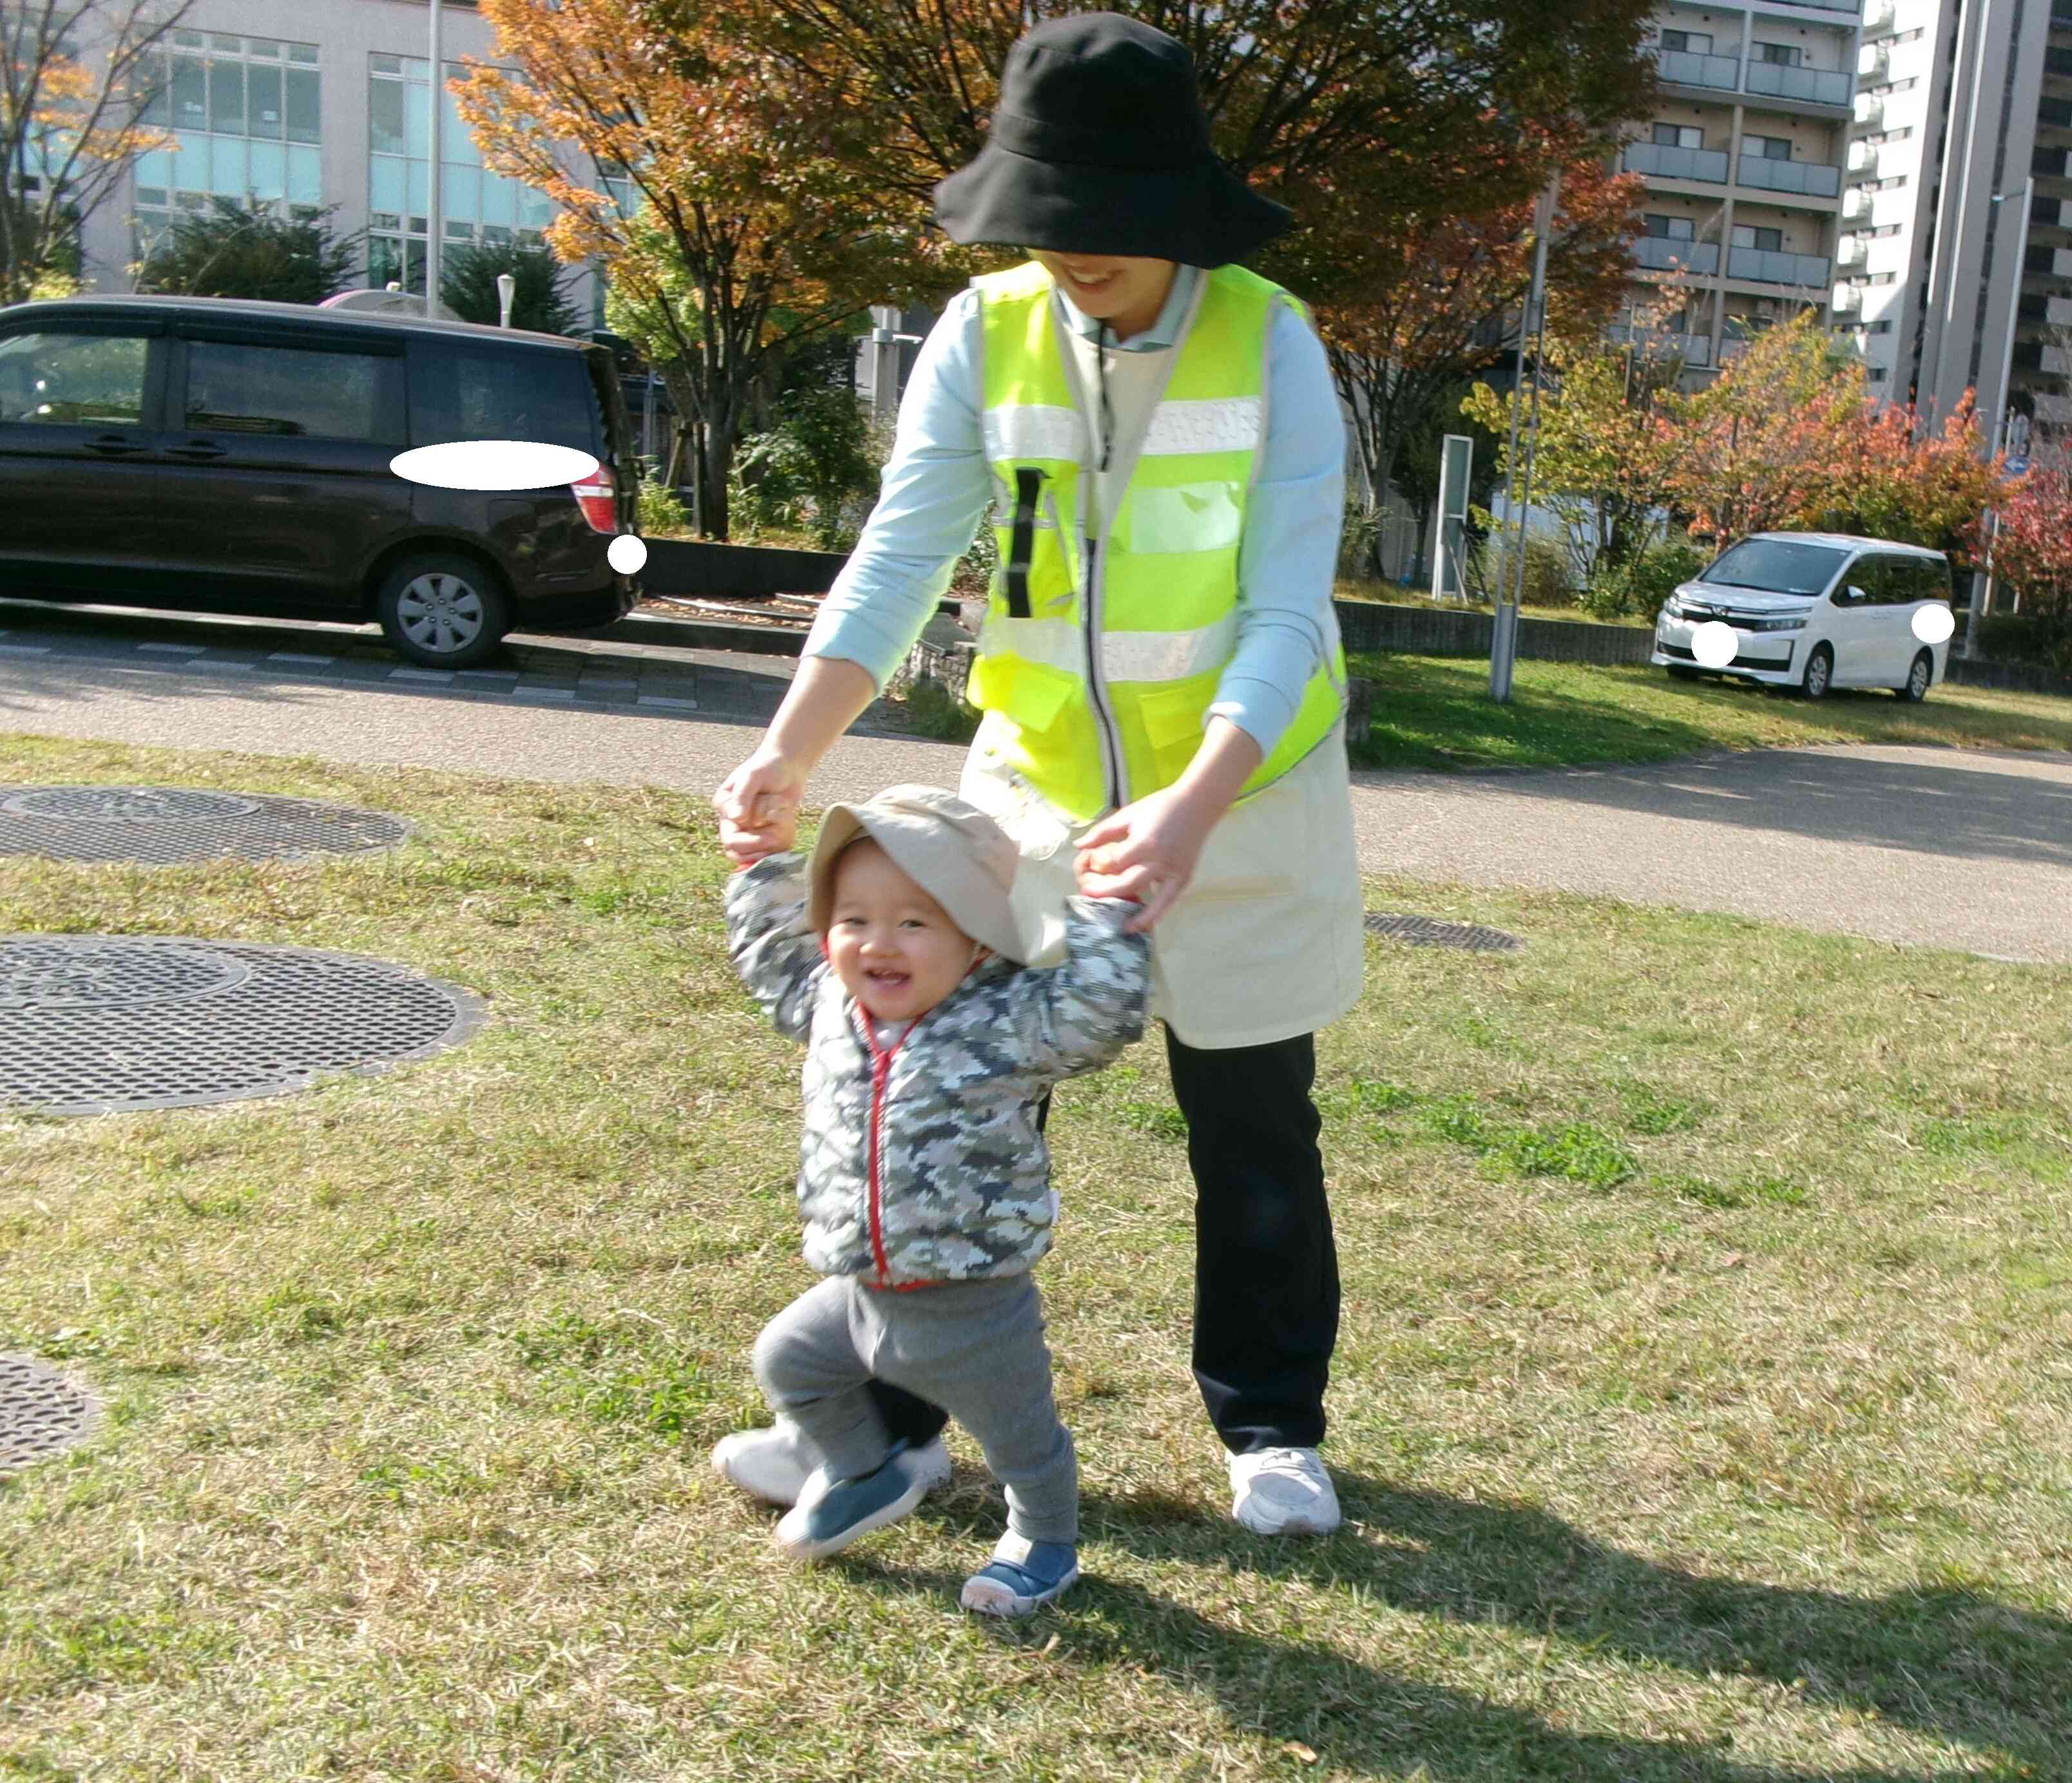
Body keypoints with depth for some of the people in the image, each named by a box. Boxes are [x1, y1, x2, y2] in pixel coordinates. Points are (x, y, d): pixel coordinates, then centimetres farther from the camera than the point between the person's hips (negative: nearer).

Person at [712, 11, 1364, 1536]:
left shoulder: (1271, 347, -15)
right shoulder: (985, 336, -8)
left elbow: (1288, 612, -21)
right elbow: (899, 559, -14)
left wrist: (1194, 808, -36)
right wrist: (792, 751, -29)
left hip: (1245, 800, -2)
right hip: (1037, 787, 2)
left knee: (1255, 1138, 11)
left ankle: (1271, 1427, 30)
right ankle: (892, 1413, 23)